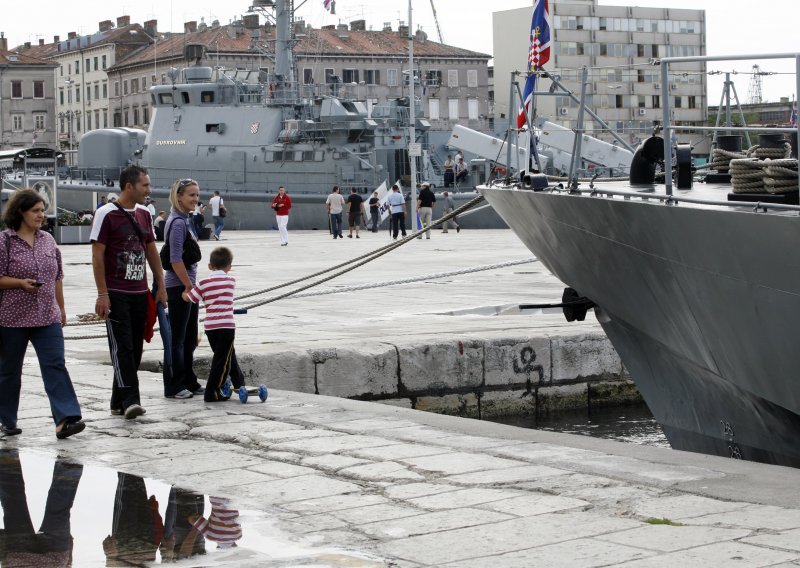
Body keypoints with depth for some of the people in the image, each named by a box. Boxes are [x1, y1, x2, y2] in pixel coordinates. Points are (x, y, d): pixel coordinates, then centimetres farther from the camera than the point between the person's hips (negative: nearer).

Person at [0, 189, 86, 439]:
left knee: (55, 365, -9)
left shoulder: (48, 240, 9)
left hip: (47, 317, 4)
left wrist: (61, 307, 17)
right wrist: (21, 283, -21)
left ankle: (65, 418, -18)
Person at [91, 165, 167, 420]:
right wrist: (102, 294, -15)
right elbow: (97, 255, -11)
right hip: (116, 294, -7)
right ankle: (130, 400, -12)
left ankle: (119, 401, 16)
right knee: (122, 347, -10)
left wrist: (160, 285, 13)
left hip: (140, 293, 7)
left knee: (135, 348, 8)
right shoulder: (107, 214, -9)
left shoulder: (144, 214, 12)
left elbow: (151, 251, 18)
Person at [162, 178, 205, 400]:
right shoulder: (178, 222, -15)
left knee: (190, 338, 14)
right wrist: (188, 285, -18)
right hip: (178, 287, -10)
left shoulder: (184, 220, 14)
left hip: (187, 286, 10)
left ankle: (189, 382, 22)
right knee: (177, 338, -2)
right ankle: (174, 386, 5)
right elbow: (175, 259, -21)